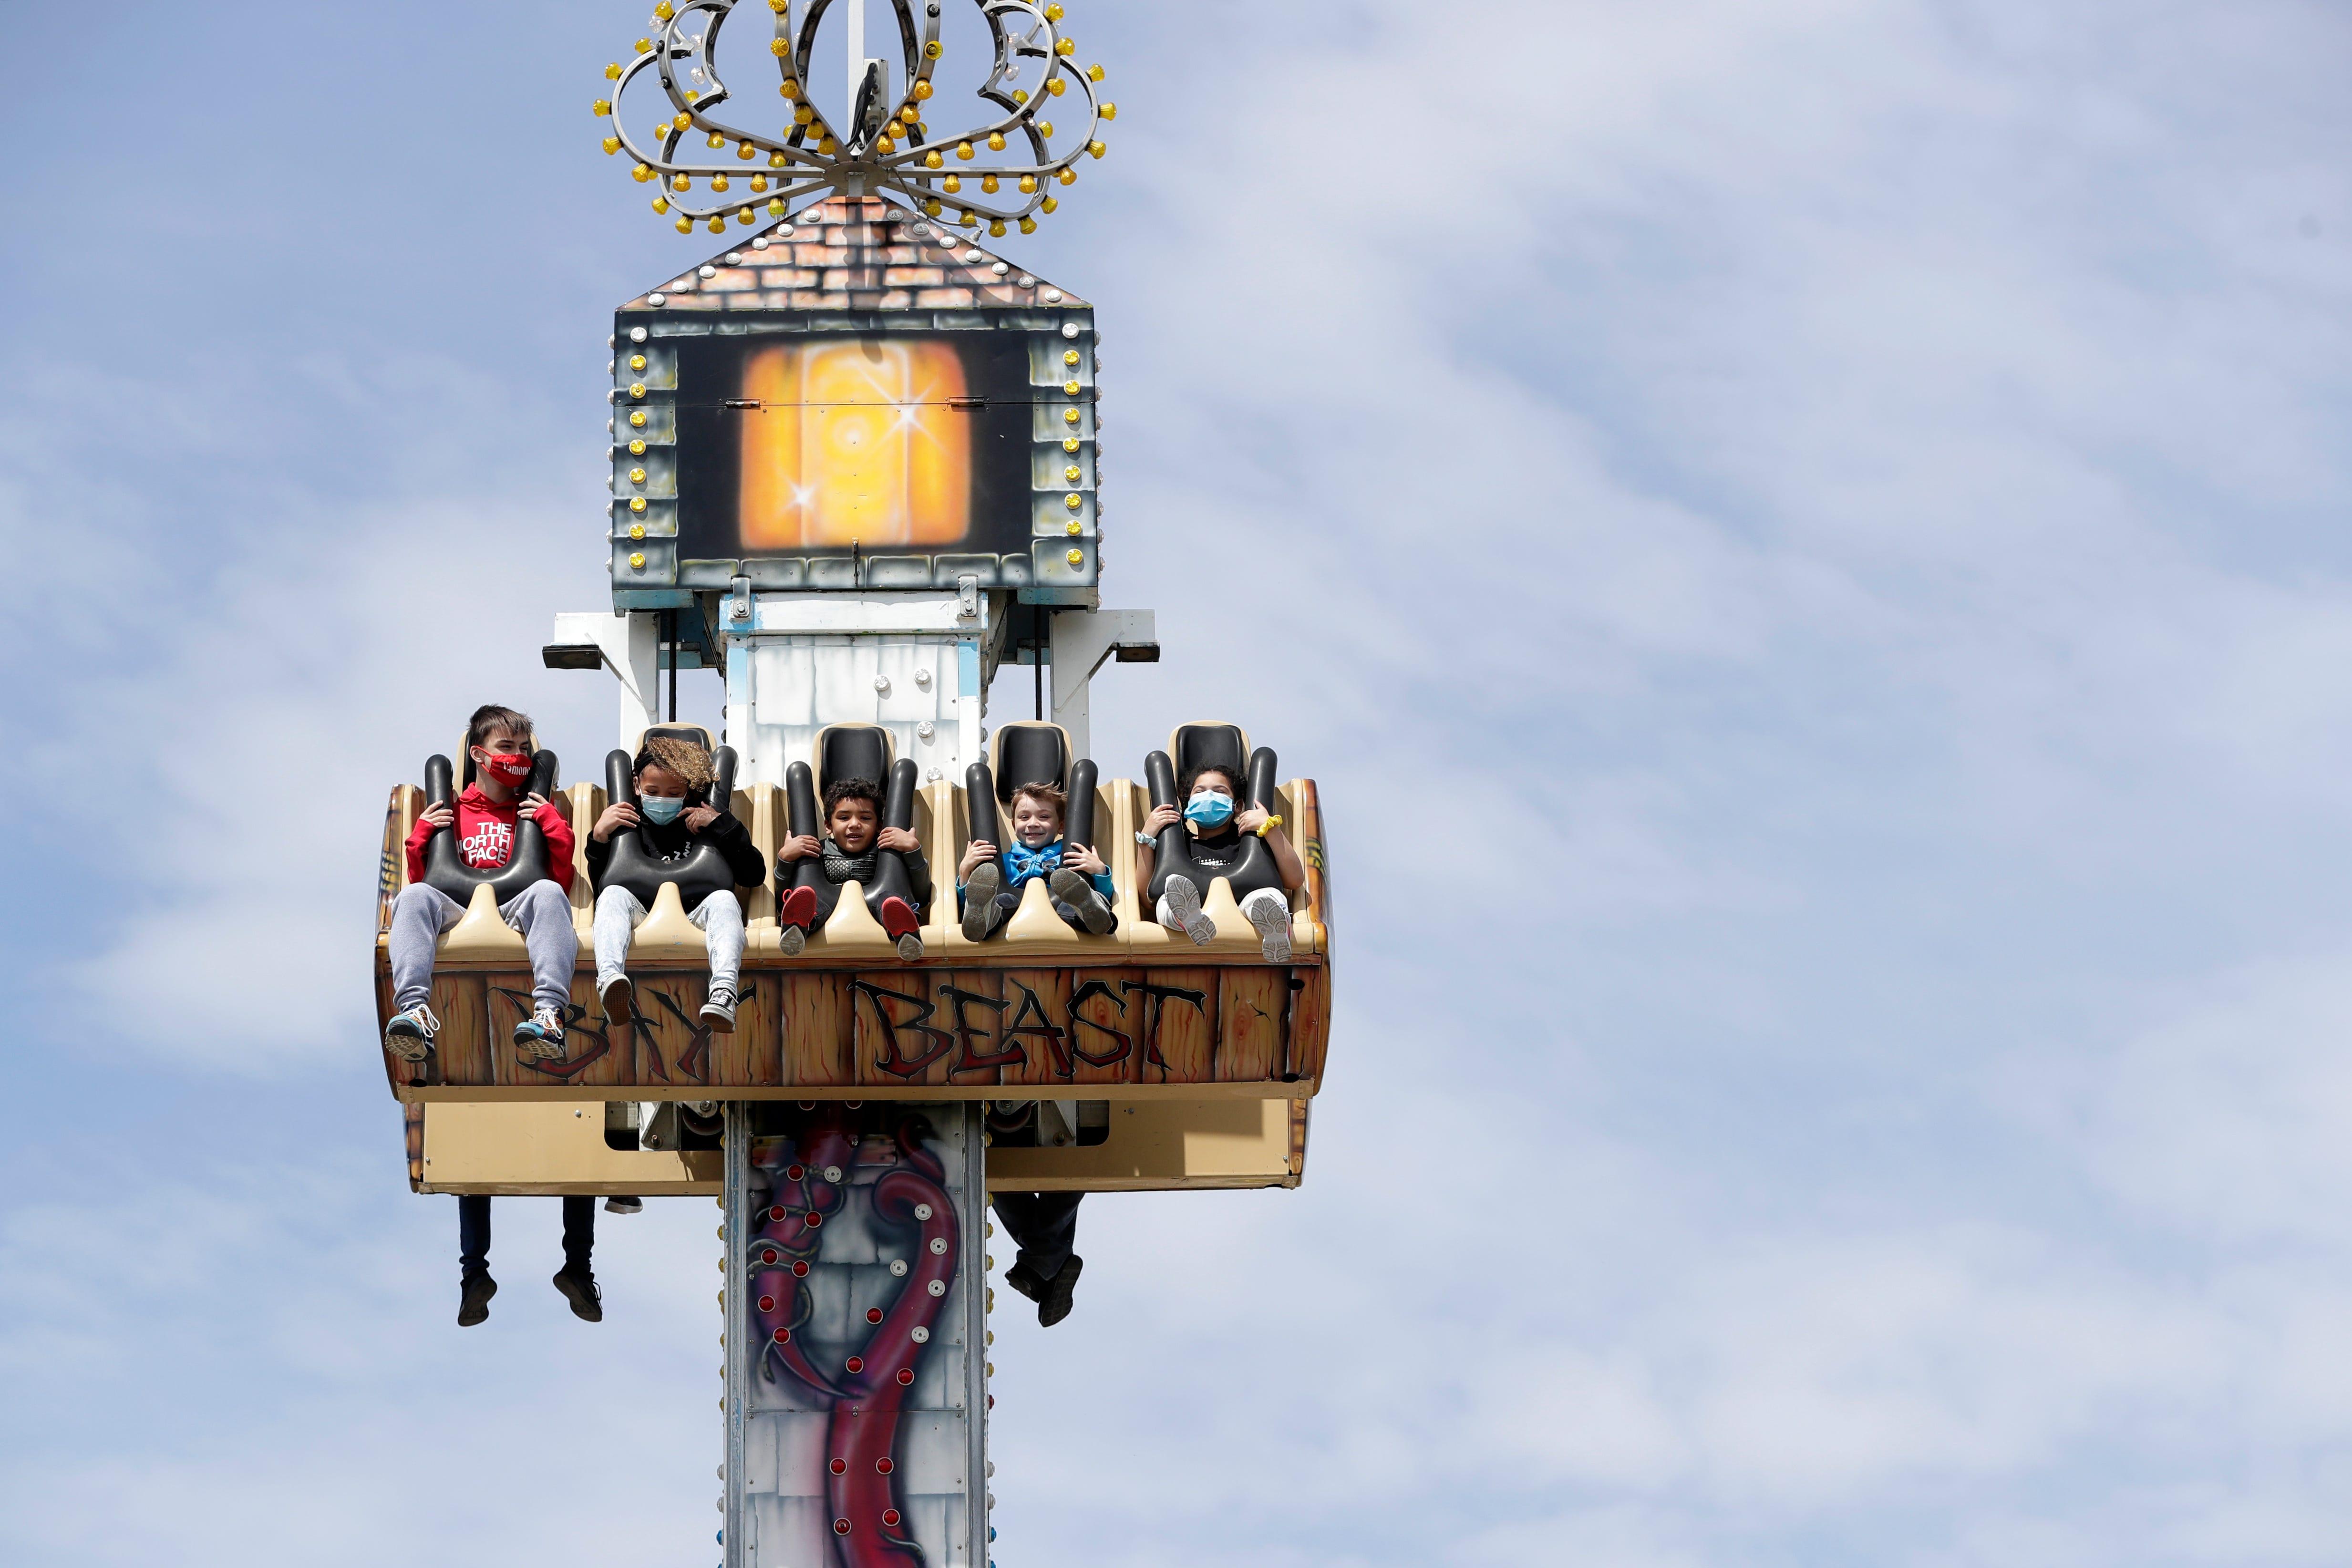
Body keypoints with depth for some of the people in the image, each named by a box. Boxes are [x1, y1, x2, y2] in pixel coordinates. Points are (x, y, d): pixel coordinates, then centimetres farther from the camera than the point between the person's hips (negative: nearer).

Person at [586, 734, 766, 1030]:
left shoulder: (704, 823, 21)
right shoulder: (628, 823, 23)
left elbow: (755, 875, 10)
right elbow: (600, 881, 20)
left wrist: (722, 825, 3)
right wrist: (599, 836, 6)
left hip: (697, 915, 0)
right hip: (641, 915, 1)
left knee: (724, 899, -32)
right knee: (614, 894, -30)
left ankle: (723, 993, -59)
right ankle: (610, 980, -59)